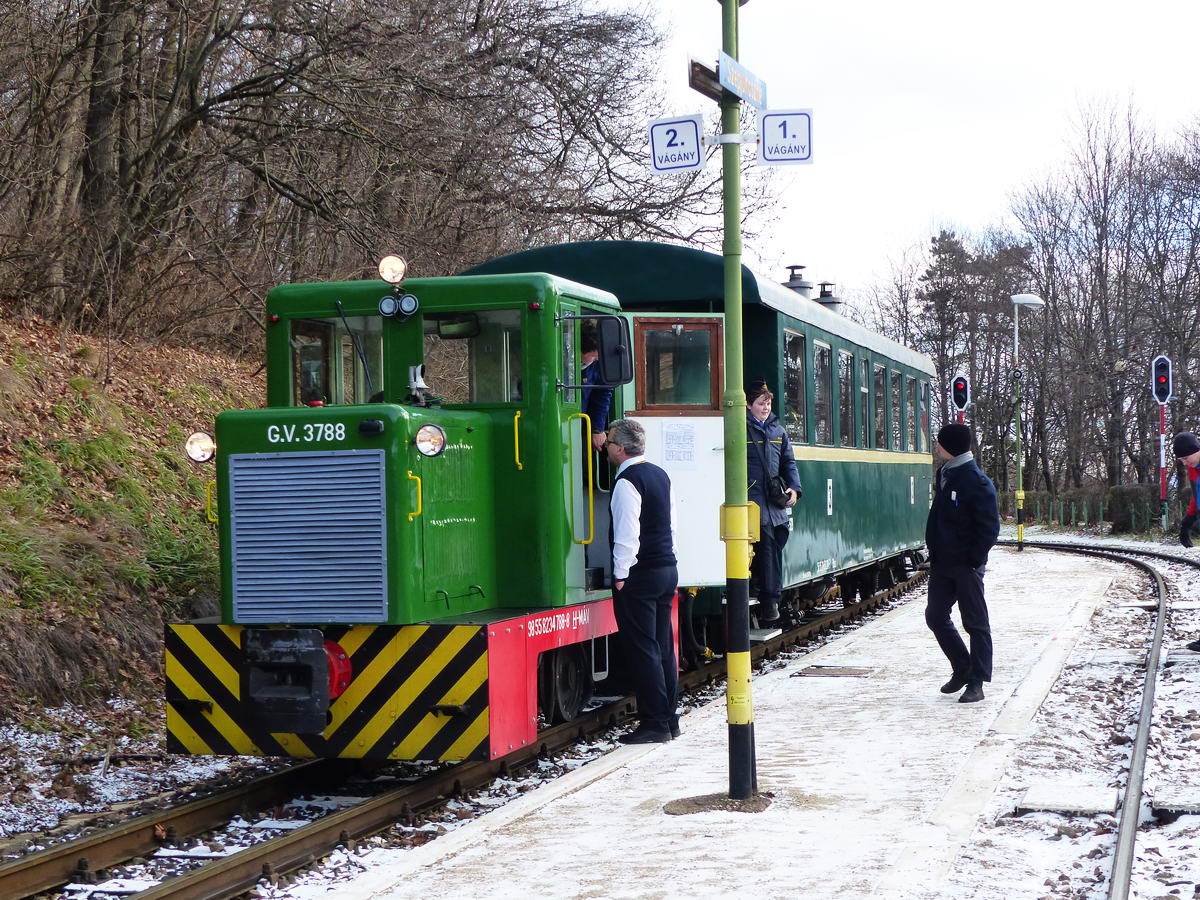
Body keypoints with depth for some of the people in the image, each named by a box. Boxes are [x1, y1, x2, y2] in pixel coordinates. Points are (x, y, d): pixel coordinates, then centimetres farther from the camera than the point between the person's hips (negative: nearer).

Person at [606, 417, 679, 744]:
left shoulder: (627, 481, -15)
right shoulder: (659, 475, 12)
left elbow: (626, 533, -19)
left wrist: (620, 575, -12)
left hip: (639, 575, -9)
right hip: (667, 569, 9)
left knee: (642, 650, -5)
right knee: (663, 647, 12)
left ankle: (654, 725, -4)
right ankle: (669, 719, 17)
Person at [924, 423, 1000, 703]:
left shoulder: (978, 483, -16)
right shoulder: (943, 475, 10)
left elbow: (989, 527, -16)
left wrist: (974, 560, -18)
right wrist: (934, 549, 13)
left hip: (966, 564, -9)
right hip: (942, 562, 9)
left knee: (975, 622, -1)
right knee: (935, 617, 12)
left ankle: (976, 682, 3)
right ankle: (962, 670, 26)